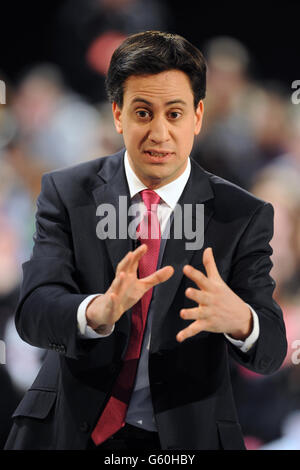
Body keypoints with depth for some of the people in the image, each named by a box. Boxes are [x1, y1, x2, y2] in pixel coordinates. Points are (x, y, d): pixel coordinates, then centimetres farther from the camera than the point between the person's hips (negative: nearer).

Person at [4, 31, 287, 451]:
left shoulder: (243, 216, -1)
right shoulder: (66, 193, 0)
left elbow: (270, 351, -8)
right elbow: (33, 313, -12)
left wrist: (238, 318, -32)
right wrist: (97, 311, -34)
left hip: (187, 436, 3)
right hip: (73, 431, -3)